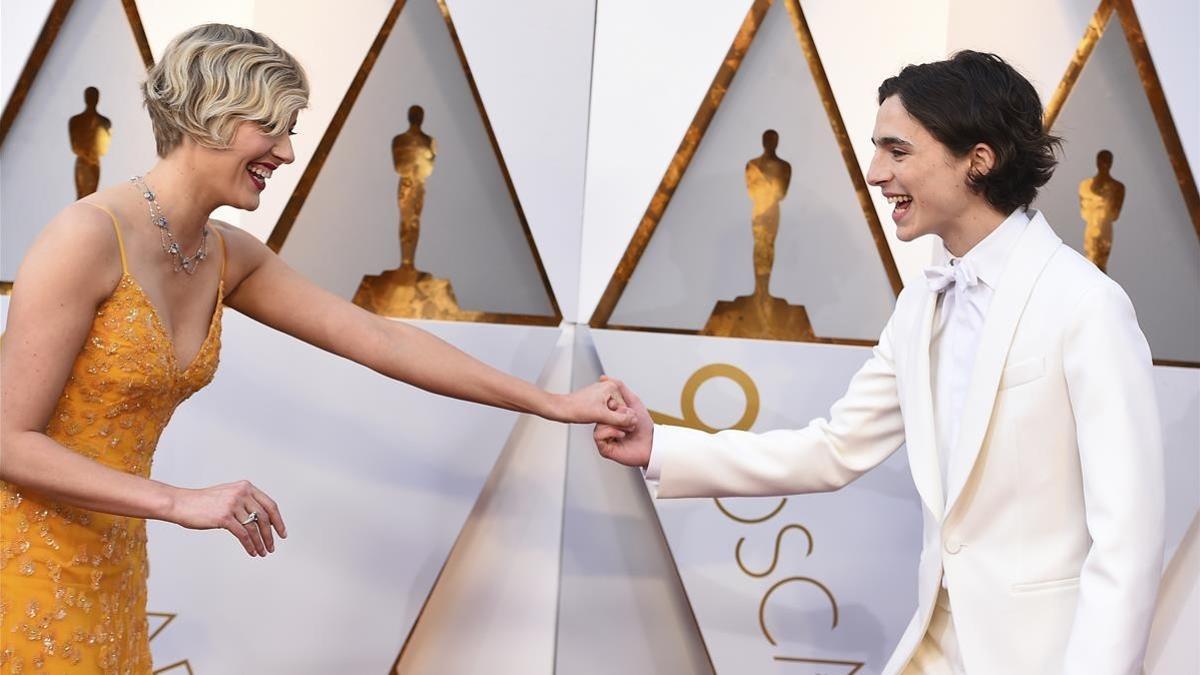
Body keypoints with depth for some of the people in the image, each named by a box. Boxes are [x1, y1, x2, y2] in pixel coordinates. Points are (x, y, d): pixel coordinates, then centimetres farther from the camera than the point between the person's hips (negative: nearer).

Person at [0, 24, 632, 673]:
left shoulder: (228, 258, 1)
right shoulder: (89, 236, -21)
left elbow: (383, 340, 1)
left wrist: (556, 404, 1)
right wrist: (181, 502, -25)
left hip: (111, 558, 7)